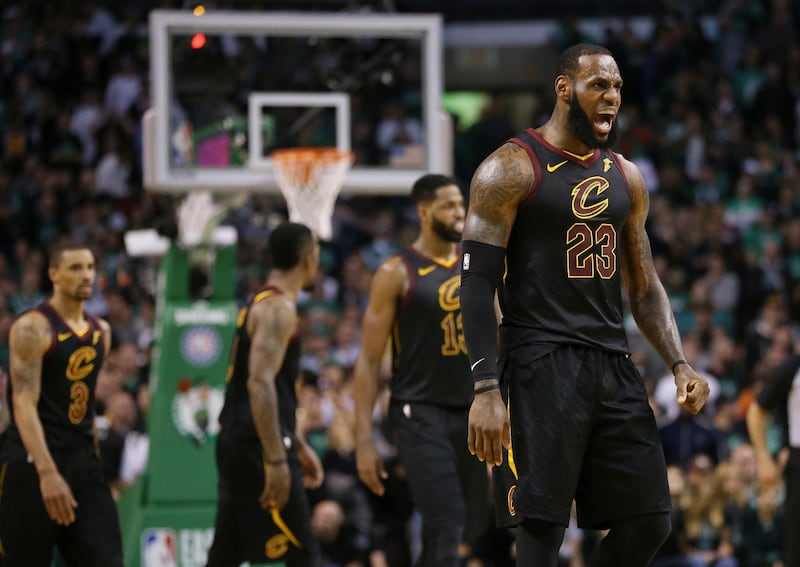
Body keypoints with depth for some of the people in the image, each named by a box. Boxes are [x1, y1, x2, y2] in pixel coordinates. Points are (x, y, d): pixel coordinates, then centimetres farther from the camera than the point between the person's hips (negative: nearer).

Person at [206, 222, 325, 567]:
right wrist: (277, 460, -26)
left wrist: (299, 447, 30)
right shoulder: (278, 308, -12)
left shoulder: (259, 304, 19)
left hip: (237, 444, 10)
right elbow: (260, 383, -23)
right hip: (258, 447, -10)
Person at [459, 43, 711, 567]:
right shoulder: (511, 170, -5)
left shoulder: (626, 178, 15)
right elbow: (477, 286, -9)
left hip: (614, 366, 7)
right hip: (542, 363, -7)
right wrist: (486, 391, -17)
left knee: (649, 523, 2)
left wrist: (680, 366, 6)